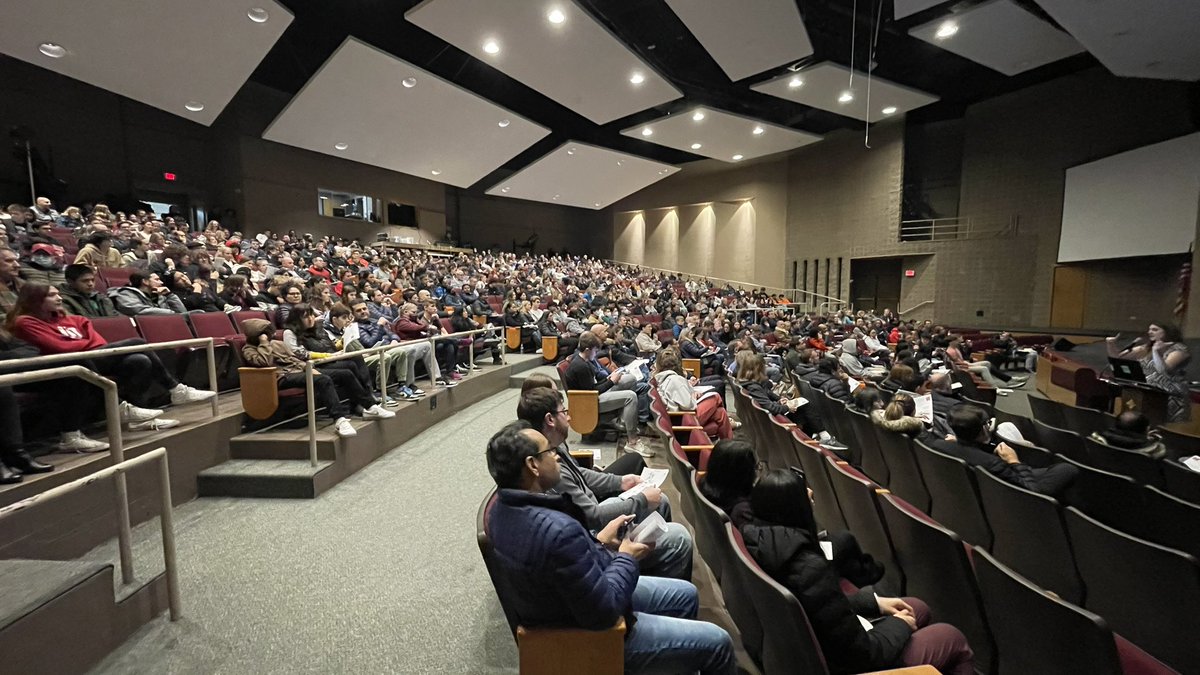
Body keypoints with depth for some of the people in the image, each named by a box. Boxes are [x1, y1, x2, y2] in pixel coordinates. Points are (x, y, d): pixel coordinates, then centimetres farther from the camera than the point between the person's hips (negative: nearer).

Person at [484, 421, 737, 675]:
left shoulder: (505, 509, -8)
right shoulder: (558, 530, -38)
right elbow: (602, 612, -28)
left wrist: (598, 542, 0)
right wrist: (627, 559, -13)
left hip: (568, 601, 9)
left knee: (685, 595, 20)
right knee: (717, 643, 3)